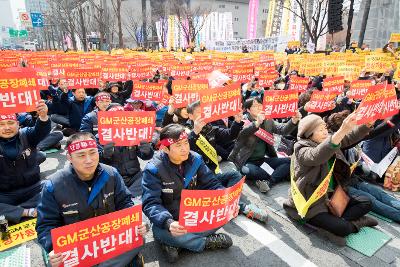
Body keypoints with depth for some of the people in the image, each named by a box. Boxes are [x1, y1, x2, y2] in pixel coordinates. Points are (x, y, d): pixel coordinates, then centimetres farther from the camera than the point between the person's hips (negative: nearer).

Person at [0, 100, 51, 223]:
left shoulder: (26, 135, -3)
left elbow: (42, 130, -23)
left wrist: (43, 116, -46)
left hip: (32, 189, 1)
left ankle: (12, 211, -15)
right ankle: (29, 212, -21)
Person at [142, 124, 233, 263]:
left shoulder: (195, 159, -6)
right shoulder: (153, 169, -19)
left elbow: (211, 184, -3)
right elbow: (151, 204, -24)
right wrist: (168, 223, -43)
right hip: (170, 219, -4)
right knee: (160, 232, -36)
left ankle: (175, 244, -18)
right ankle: (208, 242, -13)